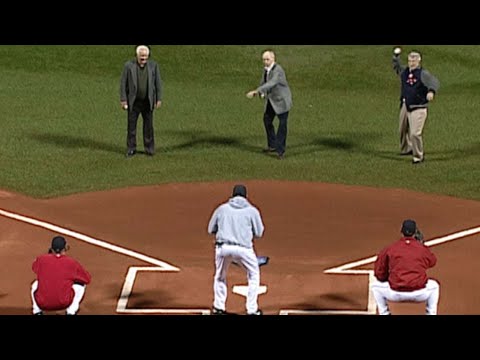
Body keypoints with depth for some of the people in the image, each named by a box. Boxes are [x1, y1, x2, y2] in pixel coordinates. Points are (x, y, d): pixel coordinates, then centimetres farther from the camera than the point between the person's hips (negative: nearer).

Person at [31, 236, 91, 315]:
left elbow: (34, 267, 23)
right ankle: (70, 312, 6)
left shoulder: (41, 259, -2)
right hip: (63, 304, -2)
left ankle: (37, 312, 18)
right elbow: (87, 279, 5)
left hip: (42, 304, 2)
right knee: (80, 285, 20)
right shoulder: (72, 262, -5)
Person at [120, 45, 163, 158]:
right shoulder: (129, 65, -7)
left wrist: (159, 99, -3)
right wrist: (123, 100, -8)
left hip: (148, 101, 1)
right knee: (131, 126, 4)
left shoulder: (153, 65, -4)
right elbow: (123, 83, -4)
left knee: (148, 126, 6)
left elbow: (158, 83, 1)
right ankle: (131, 149, 13)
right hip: (133, 101, -1)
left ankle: (149, 149, 16)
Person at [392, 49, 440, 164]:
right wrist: (396, 55, 11)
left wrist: (431, 91, -47)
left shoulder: (423, 74, -12)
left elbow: (434, 82, -26)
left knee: (415, 133, -13)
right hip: (405, 106, 7)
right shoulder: (404, 71, 7)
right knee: (403, 130, 21)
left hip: (418, 108, -7)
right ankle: (407, 149, 44)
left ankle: (419, 156, 2)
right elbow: (396, 67, 28)